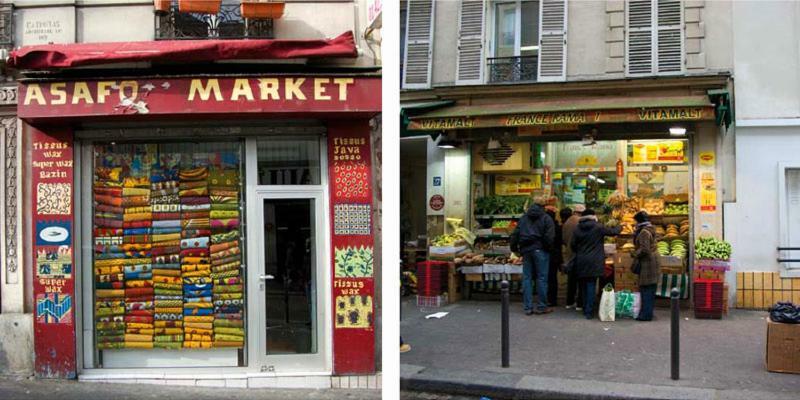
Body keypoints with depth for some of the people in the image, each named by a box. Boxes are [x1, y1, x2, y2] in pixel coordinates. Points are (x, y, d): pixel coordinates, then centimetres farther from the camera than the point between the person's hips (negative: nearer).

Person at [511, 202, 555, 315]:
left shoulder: (523, 218, 13)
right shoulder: (546, 218, 1)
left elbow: (515, 234, 9)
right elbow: (549, 236, -9)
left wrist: (514, 248, 16)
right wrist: (548, 247, 3)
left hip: (525, 250, 4)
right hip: (540, 250, -4)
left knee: (527, 278, 6)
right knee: (541, 278, 1)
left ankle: (528, 307, 7)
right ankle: (541, 307, 3)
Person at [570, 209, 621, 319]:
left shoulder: (577, 229, 3)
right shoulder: (599, 227, -7)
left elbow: (572, 245, 6)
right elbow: (614, 232, 4)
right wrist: (618, 226, 26)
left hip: (581, 262, 4)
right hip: (594, 262, -3)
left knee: (584, 286, 14)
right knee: (591, 285, -2)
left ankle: (586, 309, 21)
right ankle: (589, 311, -4)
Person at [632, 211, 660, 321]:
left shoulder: (644, 232, -17)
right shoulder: (649, 229, 14)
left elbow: (644, 249, -23)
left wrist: (634, 254, -9)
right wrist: (636, 233, 17)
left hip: (647, 262, -10)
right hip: (652, 260, 10)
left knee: (646, 289, -6)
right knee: (650, 290, 13)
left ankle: (646, 314, -3)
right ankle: (647, 312, 19)